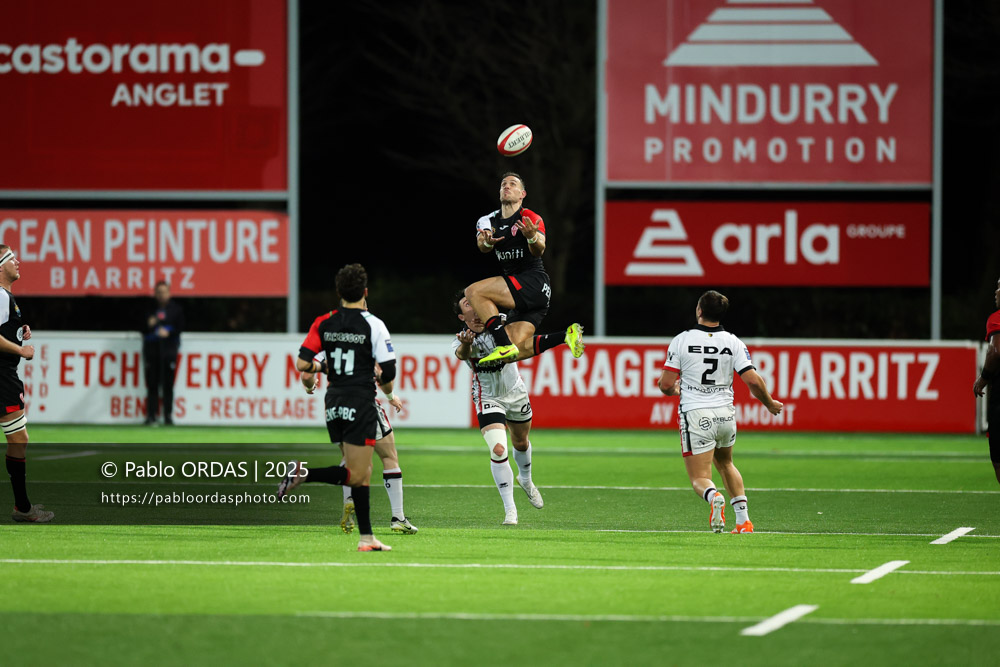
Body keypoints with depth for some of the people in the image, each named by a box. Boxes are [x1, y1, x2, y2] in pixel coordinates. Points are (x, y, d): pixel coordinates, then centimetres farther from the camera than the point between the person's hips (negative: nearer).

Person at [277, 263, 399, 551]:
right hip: (361, 404, -6)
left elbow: (302, 363, -2)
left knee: (363, 472, 14)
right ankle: (304, 473, -26)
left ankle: (366, 537, 10)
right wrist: (389, 394, 9)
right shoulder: (373, 325, -9)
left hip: (334, 404, 6)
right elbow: (388, 372, -11)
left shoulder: (324, 323, 3)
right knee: (356, 475, -6)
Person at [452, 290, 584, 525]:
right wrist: (466, 345, -65)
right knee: (498, 450, -20)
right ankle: (510, 509, -9)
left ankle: (525, 480, 56)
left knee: (521, 443, 24)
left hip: (515, 393, 3)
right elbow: (462, 354, -42)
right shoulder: (462, 340, -19)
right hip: (488, 398, -3)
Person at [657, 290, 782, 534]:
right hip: (726, 413, 3)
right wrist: (770, 403, 10)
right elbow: (753, 380, -9)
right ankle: (743, 520, 19)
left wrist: (675, 390, 19)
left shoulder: (681, 340, -7)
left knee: (699, 479, 1)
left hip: (695, 415, -3)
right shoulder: (733, 342, -2)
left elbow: (666, 385, -6)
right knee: (725, 463, 29)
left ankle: (714, 496, -34)